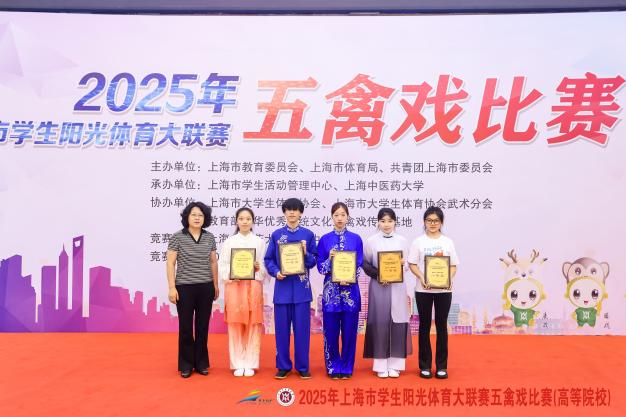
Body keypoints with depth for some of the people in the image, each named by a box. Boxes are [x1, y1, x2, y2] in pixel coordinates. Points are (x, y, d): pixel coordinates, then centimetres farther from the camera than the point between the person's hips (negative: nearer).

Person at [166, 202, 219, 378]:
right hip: (184, 288, -3)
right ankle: (186, 365, 18)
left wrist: (216, 285, 11)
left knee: (203, 326, 9)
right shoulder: (177, 237, -5)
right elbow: (170, 263, -5)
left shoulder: (210, 237, 5)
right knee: (186, 327, 5)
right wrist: (172, 287, -10)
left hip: (206, 288, 3)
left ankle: (201, 363, 22)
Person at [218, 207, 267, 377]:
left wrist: (258, 268, -14)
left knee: (253, 325, 1)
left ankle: (250, 364, 11)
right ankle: (238, 364, 11)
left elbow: (265, 267, 6)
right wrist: (231, 274, -14)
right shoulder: (229, 242, 7)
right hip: (234, 287, 0)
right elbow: (222, 267, 4)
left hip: (253, 287, 0)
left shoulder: (260, 242, 7)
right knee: (235, 325, 1)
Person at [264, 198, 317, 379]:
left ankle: (303, 366, 16)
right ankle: (283, 366, 18)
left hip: (301, 288, -1)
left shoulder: (308, 235, 3)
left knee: (302, 328, 4)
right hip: (282, 287, 1)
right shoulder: (276, 235, 5)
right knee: (282, 328, 6)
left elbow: (314, 261, 4)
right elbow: (268, 260, 6)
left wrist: (306, 253, -15)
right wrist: (276, 272, -11)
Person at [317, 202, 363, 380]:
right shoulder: (325, 239, 4)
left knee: (349, 330, 4)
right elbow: (320, 267, 1)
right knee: (331, 330, 3)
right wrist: (330, 258, -18)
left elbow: (359, 265, 1)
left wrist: (348, 279, -15)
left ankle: (346, 367, 16)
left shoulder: (356, 239, 4)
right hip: (331, 290, 0)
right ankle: (333, 367, 16)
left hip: (350, 290, 0)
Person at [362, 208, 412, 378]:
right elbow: (365, 264, 1)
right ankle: (381, 365, 8)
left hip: (397, 287, 2)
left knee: (397, 323, 1)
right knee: (380, 323, 0)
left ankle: (395, 364, 11)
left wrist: (402, 264, -13)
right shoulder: (371, 241, 1)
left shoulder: (401, 241, 6)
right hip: (378, 286, -1)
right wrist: (378, 275, -14)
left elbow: (406, 264, 10)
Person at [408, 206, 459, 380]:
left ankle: (441, 366, 14)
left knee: (441, 325, 5)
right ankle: (425, 366, 14)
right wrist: (421, 278, -18)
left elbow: (453, 266, 6)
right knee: (425, 325, 5)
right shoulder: (418, 241, 2)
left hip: (444, 289, 1)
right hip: (423, 289, -1)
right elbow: (412, 264, -1)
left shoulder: (448, 242, 6)